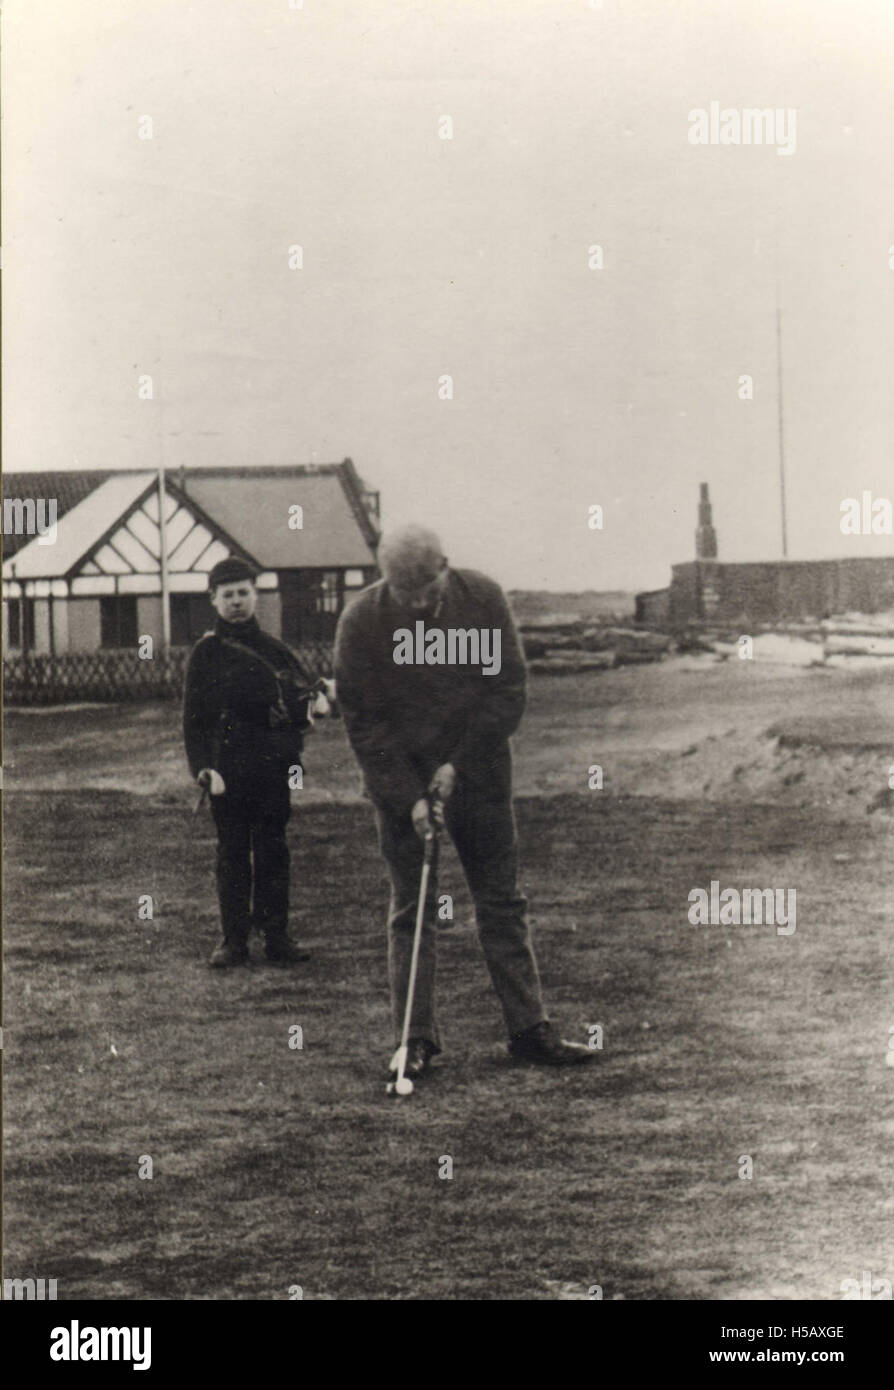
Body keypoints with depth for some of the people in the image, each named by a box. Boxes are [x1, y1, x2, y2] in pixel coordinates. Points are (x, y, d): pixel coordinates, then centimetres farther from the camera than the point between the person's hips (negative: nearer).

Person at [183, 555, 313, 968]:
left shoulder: (274, 648, 11)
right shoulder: (206, 652, 4)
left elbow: (301, 698, 15)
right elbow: (193, 717, 2)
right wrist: (203, 769, -10)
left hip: (273, 764, 2)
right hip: (227, 762, -2)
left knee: (273, 851, 4)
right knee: (232, 852, 2)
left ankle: (276, 935, 10)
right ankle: (234, 938, 7)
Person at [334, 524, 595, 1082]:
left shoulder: (484, 599, -9)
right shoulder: (361, 622, -13)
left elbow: (509, 691, -5)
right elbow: (363, 723, -9)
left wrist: (459, 764, -11)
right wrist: (408, 796, -16)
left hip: (479, 773, 2)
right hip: (402, 783, -1)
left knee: (503, 903, 5)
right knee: (412, 910, 1)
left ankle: (530, 1029, 10)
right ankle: (418, 1040, 5)